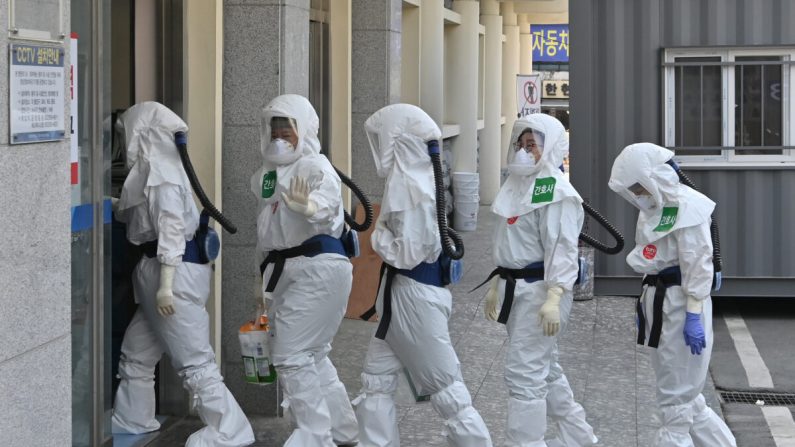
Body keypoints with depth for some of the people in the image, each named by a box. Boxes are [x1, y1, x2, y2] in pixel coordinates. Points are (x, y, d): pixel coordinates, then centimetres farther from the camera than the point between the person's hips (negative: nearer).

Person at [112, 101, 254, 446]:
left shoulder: (160, 170, -15)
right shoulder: (154, 168, 16)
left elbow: (171, 228, -21)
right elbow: (135, 215, 24)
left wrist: (165, 285, -23)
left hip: (176, 269, -10)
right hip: (159, 269, 10)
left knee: (194, 361, -8)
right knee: (136, 351, 19)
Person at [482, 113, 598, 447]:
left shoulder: (556, 192, -15)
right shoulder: (518, 185, 15)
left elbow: (561, 249, -21)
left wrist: (554, 298, -27)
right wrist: (496, 285, 22)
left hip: (540, 291, -10)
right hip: (517, 289, 10)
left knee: (524, 374, -9)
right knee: (545, 370, 18)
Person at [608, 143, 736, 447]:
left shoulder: (687, 207, -15)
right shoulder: (654, 207, 13)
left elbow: (698, 265, -18)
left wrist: (694, 316, -21)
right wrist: (646, 306, 19)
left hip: (681, 304, -10)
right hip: (659, 301, 10)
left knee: (676, 399, -3)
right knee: (684, 395, 14)